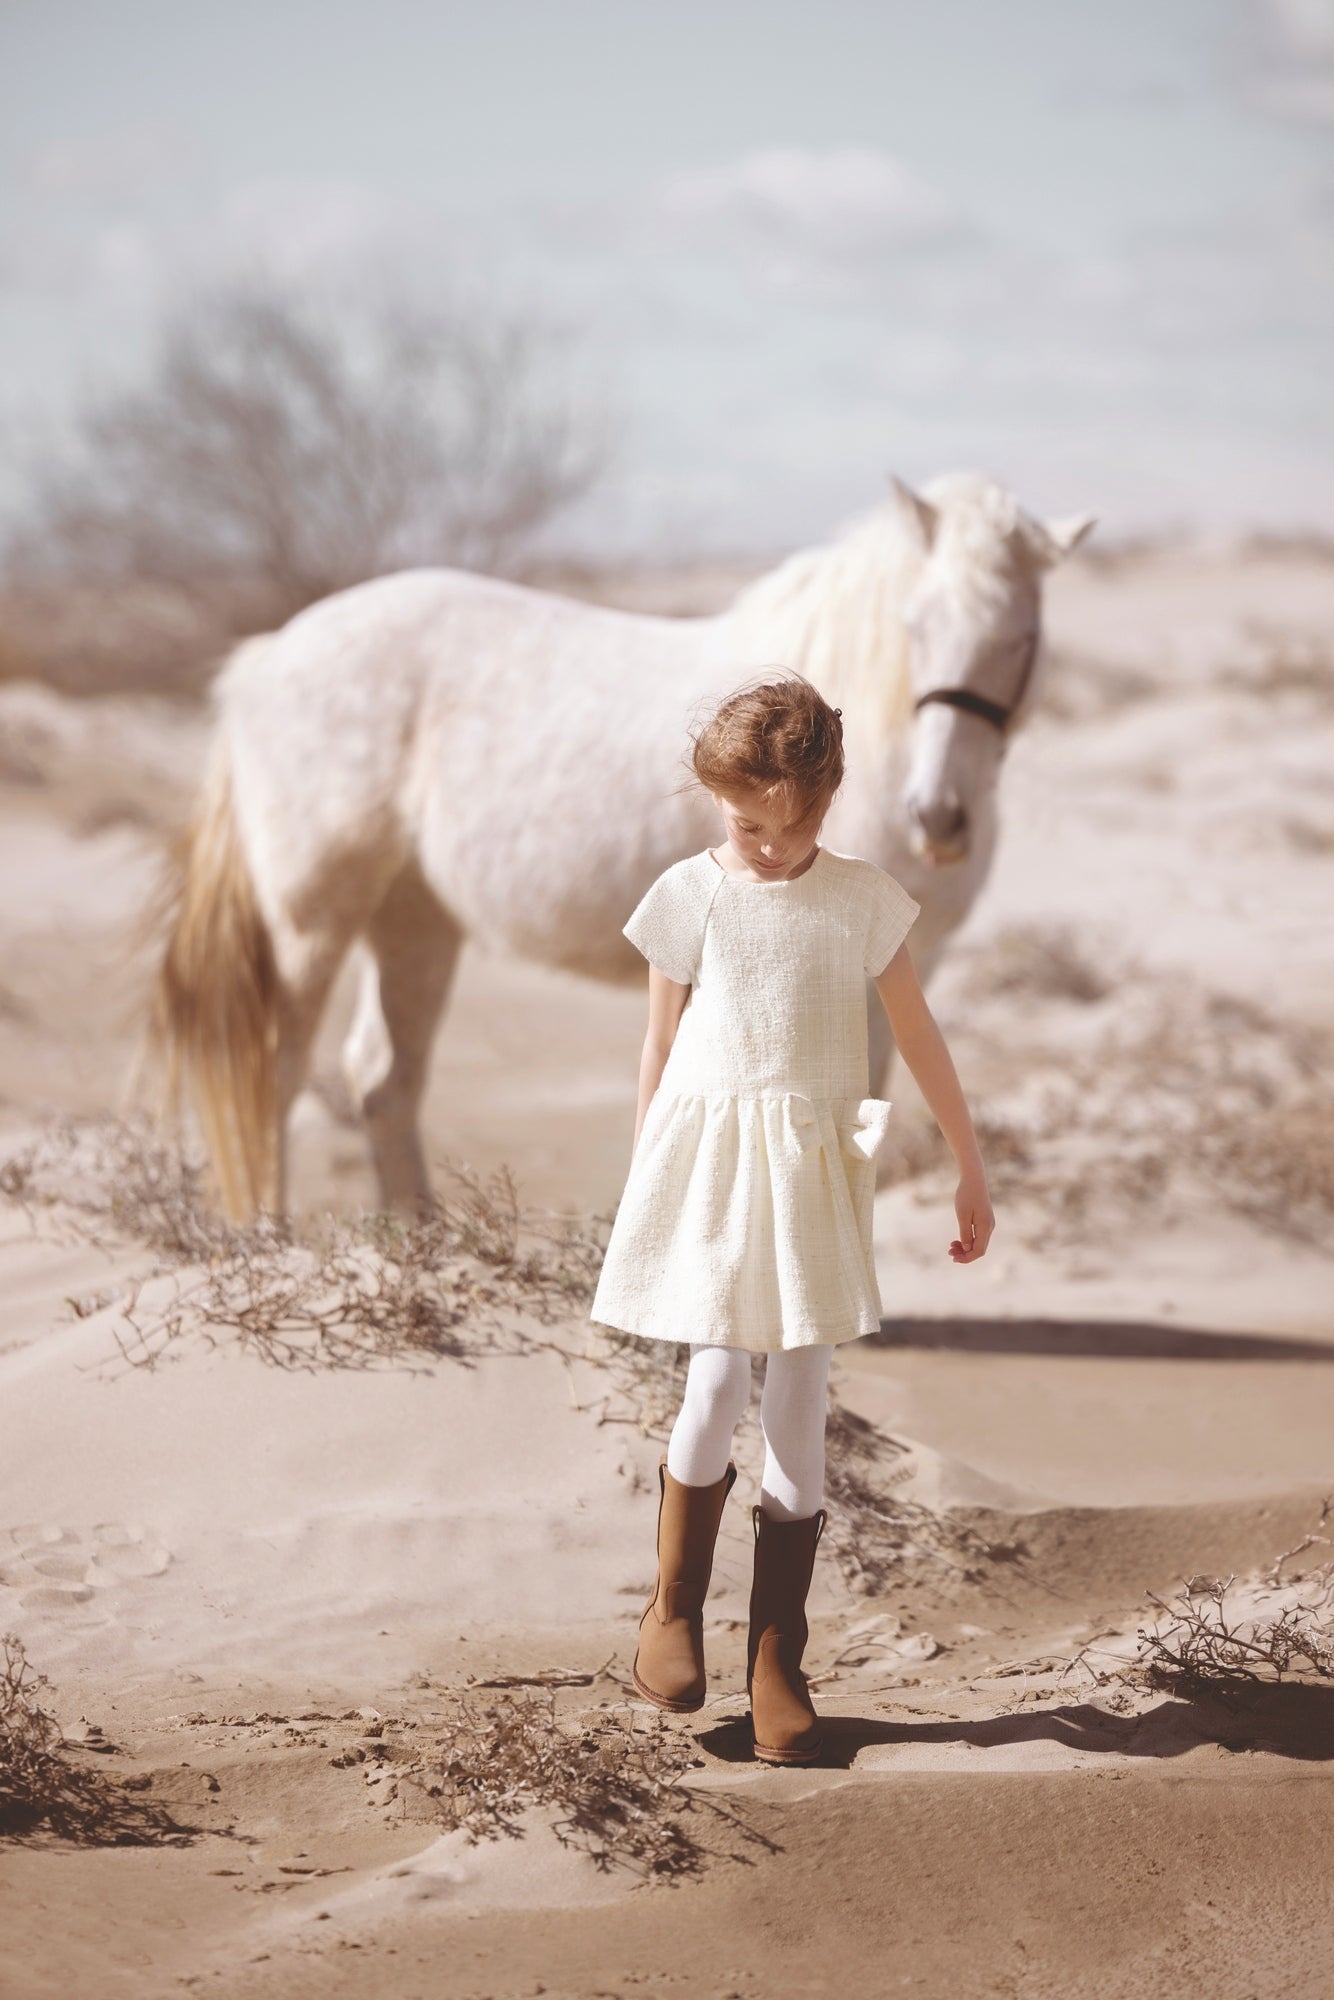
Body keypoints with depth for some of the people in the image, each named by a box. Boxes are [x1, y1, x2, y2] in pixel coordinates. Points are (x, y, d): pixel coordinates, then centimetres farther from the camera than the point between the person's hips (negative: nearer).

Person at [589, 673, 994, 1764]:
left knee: (801, 1410, 1)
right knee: (719, 1383, -12)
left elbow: (919, 1035, 8)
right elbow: (660, 1046, 8)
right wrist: (641, 1185, 12)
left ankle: (778, 1661, 9)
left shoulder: (863, 898, 1)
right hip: (709, 1158, -1)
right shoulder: (691, 895, 0)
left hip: (814, 1171, 1)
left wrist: (973, 1170, 10)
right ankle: (674, 1607, 12)